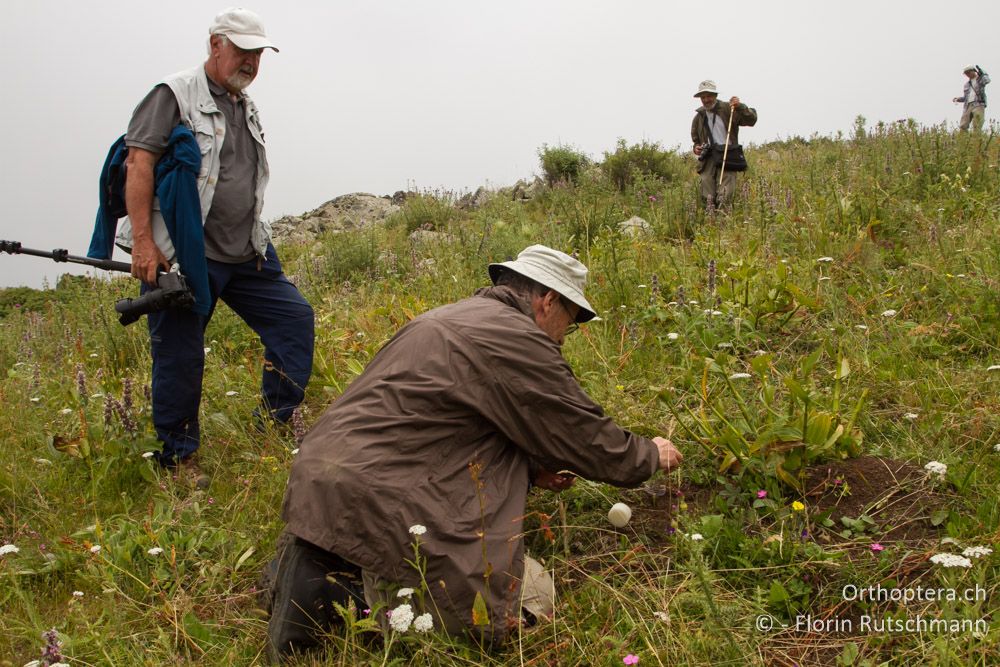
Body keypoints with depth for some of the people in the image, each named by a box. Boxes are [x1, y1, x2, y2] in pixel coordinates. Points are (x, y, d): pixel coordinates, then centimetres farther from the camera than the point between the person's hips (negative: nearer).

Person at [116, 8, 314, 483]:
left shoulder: (247, 109, 17)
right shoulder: (174, 96, -6)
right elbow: (139, 164, -14)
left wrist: (257, 245, 24)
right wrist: (143, 241, -21)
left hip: (245, 255, 8)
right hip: (183, 258, -7)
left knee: (294, 318, 4)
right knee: (180, 356, -1)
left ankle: (277, 425, 14)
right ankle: (177, 458, 14)